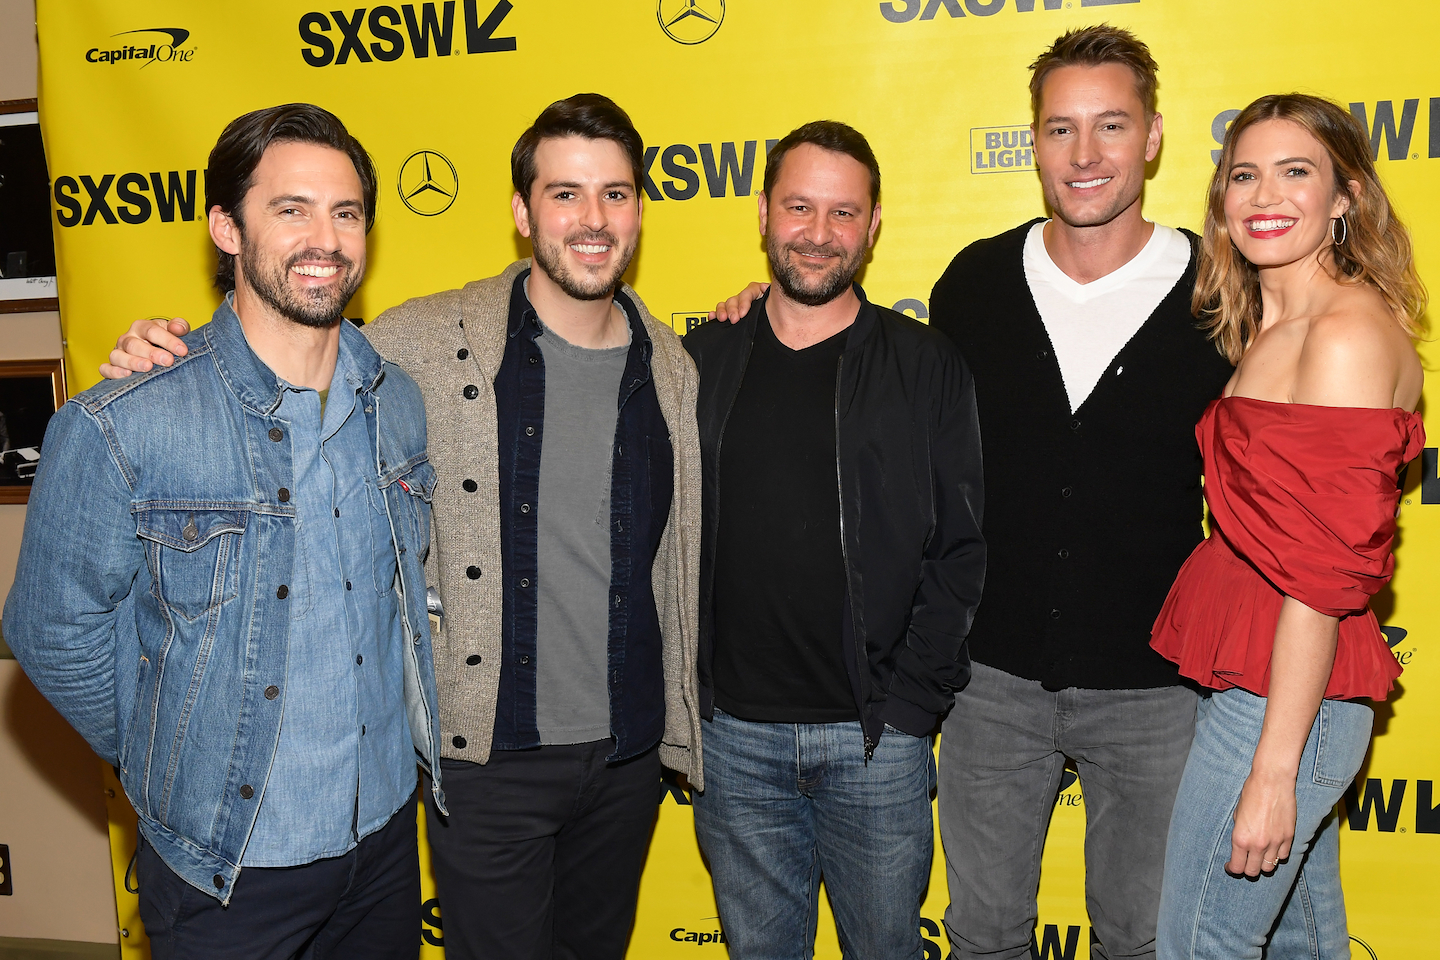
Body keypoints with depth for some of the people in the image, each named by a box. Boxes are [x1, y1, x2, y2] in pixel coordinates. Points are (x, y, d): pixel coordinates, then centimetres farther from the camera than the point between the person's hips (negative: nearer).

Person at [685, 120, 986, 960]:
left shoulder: (925, 365, -2)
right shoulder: (703, 361, 4)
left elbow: (961, 551, -3)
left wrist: (908, 705, -9)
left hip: (874, 735, -1)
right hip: (734, 734, 2)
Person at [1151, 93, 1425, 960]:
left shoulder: (1348, 335, -16)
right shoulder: (1268, 329, 12)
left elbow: (1323, 575, -20)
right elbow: (1263, 524, 11)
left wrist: (1273, 768, -19)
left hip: (1283, 700, -9)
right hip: (1248, 682, 9)